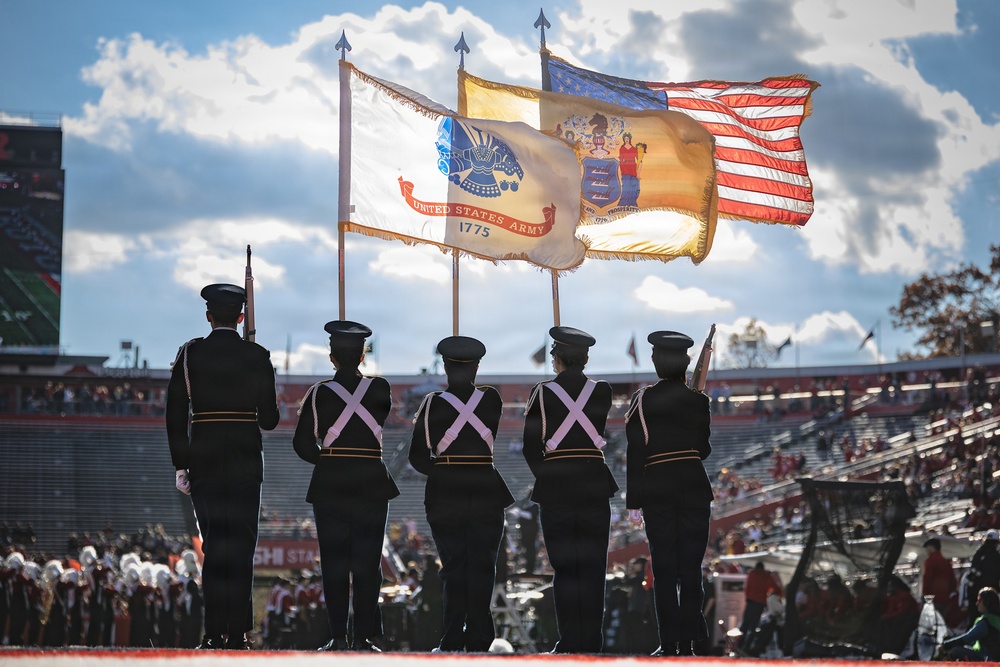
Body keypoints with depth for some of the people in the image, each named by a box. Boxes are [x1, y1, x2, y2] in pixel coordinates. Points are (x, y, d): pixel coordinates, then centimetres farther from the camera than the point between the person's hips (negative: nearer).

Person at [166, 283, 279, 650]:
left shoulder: (190, 353, 0)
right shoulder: (257, 356, -2)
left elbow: (175, 413, -1)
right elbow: (269, 419, -2)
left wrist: (181, 466, 5)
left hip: (204, 458, 1)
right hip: (246, 462, -1)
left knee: (213, 546, 6)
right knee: (241, 546, 3)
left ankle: (214, 634, 1)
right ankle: (237, 634, 0)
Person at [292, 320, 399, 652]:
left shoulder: (319, 393, -4)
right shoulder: (380, 389, -1)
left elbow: (302, 443, -5)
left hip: (329, 486, 0)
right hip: (371, 485, 1)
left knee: (334, 562, 4)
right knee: (367, 562, 3)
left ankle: (338, 637, 2)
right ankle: (364, 637, 0)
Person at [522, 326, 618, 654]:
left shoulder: (542, 393, -5)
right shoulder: (603, 392, 1)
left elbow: (531, 448, -3)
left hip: (555, 489, -1)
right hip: (595, 486, 1)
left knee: (564, 568, 4)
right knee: (593, 567, 6)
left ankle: (570, 642, 3)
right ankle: (591, 642, 5)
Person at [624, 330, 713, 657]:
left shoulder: (642, 399, -4)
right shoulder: (698, 399, 1)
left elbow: (635, 454, -5)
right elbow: (704, 448, 8)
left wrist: (634, 503, -2)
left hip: (658, 488, -1)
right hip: (695, 486, 1)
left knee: (664, 568, 4)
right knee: (691, 567, 5)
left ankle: (669, 644, 3)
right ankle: (688, 643, 4)